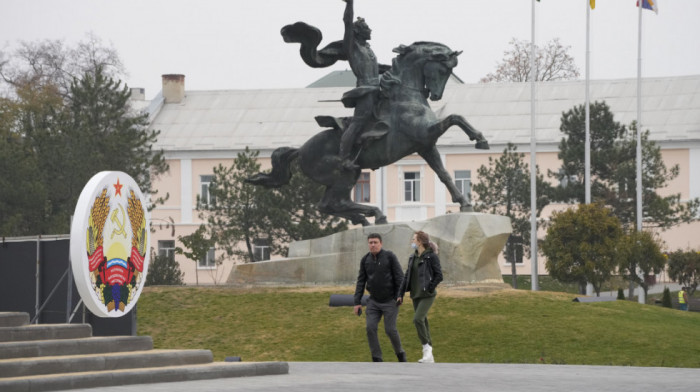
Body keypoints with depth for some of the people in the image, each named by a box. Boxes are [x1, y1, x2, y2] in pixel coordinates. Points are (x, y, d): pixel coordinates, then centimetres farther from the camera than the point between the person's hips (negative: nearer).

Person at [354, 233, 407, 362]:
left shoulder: (389, 256, -9)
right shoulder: (365, 260, 2)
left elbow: (399, 277, -8)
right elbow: (361, 282, 5)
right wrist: (357, 302, 1)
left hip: (390, 301, -4)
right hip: (373, 301, 4)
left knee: (390, 329, -4)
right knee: (370, 328, -8)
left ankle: (400, 353, 21)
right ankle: (377, 359, 0)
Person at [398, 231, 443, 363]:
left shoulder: (432, 256, -9)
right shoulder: (413, 257, 12)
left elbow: (439, 276, -10)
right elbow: (407, 276, 13)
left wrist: (429, 289, -15)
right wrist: (401, 294, 8)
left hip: (427, 295, -7)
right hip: (416, 295, 7)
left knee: (418, 319, -22)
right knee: (423, 322, 7)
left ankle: (427, 347, -9)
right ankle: (429, 357, 11)